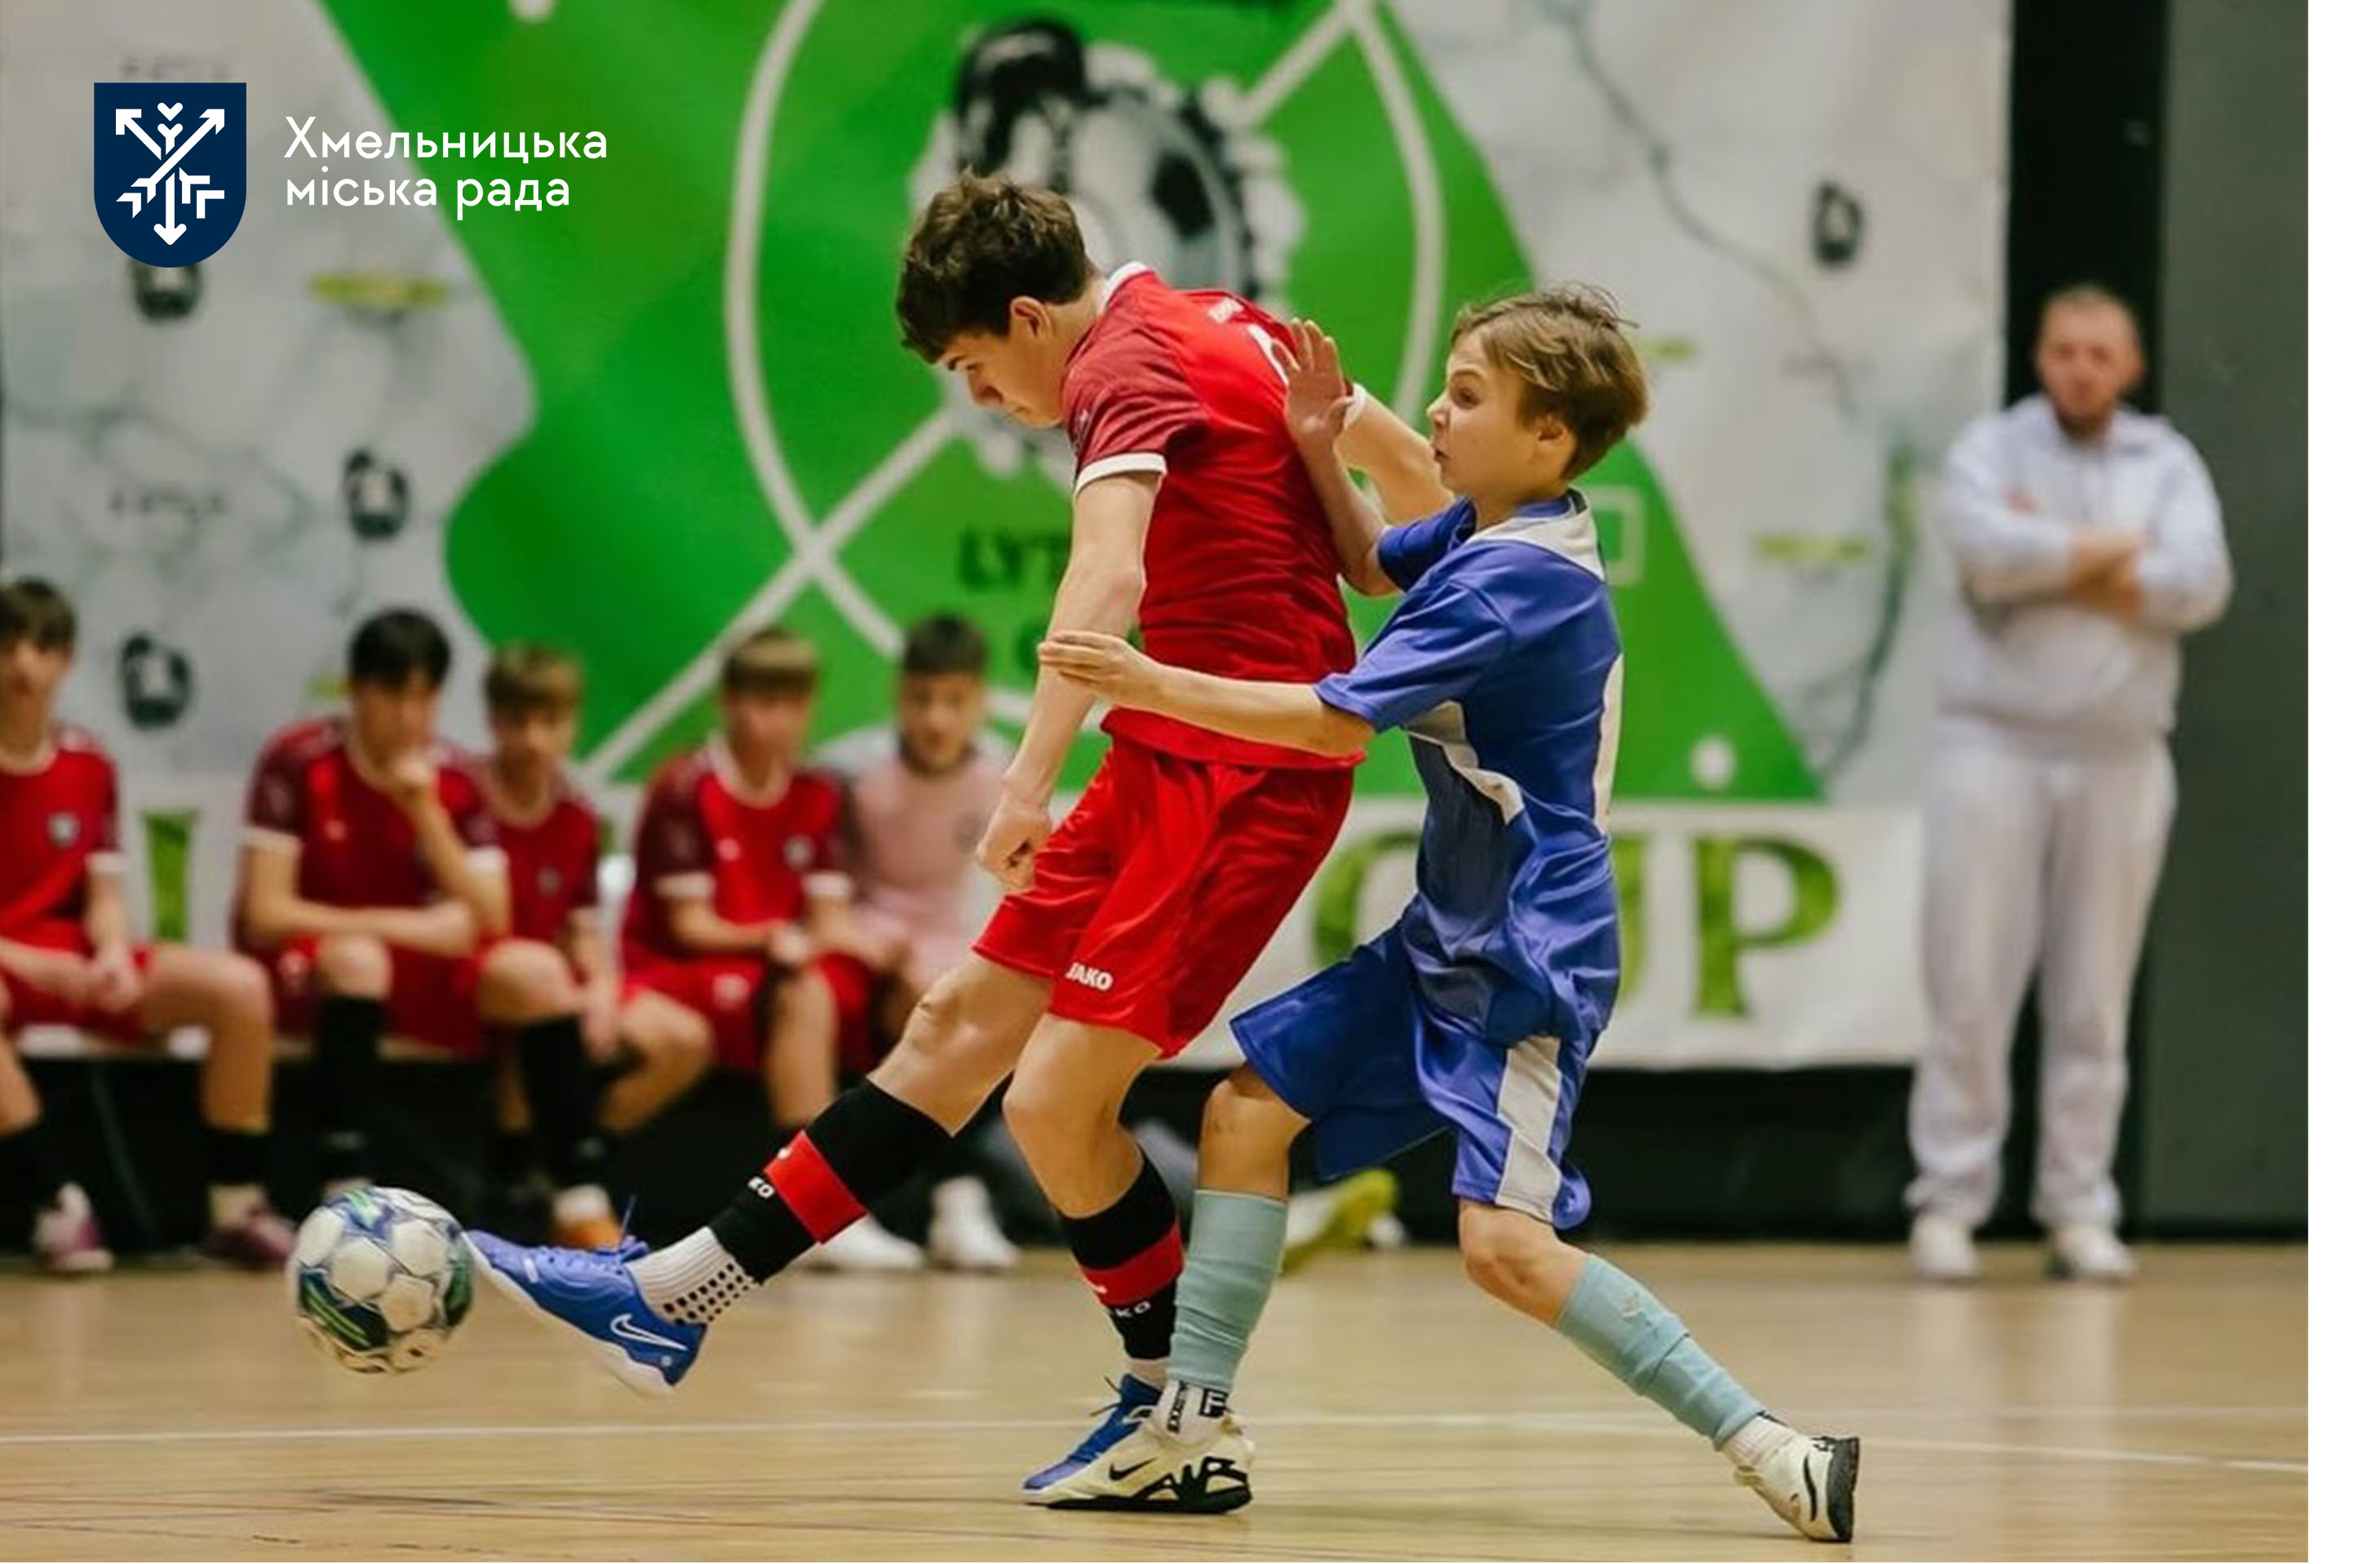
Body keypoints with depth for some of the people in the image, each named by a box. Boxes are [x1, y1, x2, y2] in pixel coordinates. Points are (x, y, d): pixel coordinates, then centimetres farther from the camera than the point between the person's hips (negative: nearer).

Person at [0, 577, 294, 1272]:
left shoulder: (88, 766, 7)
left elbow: (103, 898, 8)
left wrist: (113, 954, -15)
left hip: (72, 963, 5)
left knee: (240, 986, -14)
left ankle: (236, 1207, -9)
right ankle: (57, 1204, -34)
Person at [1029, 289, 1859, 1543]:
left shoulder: (1517, 581, -21)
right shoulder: (1483, 534, 6)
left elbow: (1340, 720, -24)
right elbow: (1378, 569, 28)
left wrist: (1153, 686, -22)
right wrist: (1320, 454, 10)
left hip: (1532, 957, -10)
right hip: (1448, 936, 10)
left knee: (1507, 1245, -20)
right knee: (1250, 1105, 9)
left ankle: (1766, 1450, -15)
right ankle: (1196, 1429, 13)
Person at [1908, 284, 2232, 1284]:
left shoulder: (2167, 464, 9)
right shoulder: (1991, 450, 4)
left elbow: (2200, 585, -8)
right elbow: (1989, 551, -17)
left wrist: (2055, 555, -10)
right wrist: (2115, 550, -6)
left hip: (2119, 760, 2)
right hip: (1996, 749, -2)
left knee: (2095, 1000, 4)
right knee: (1971, 987, -4)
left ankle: (2081, 1210, 10)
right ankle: (1948, 1202, 1)